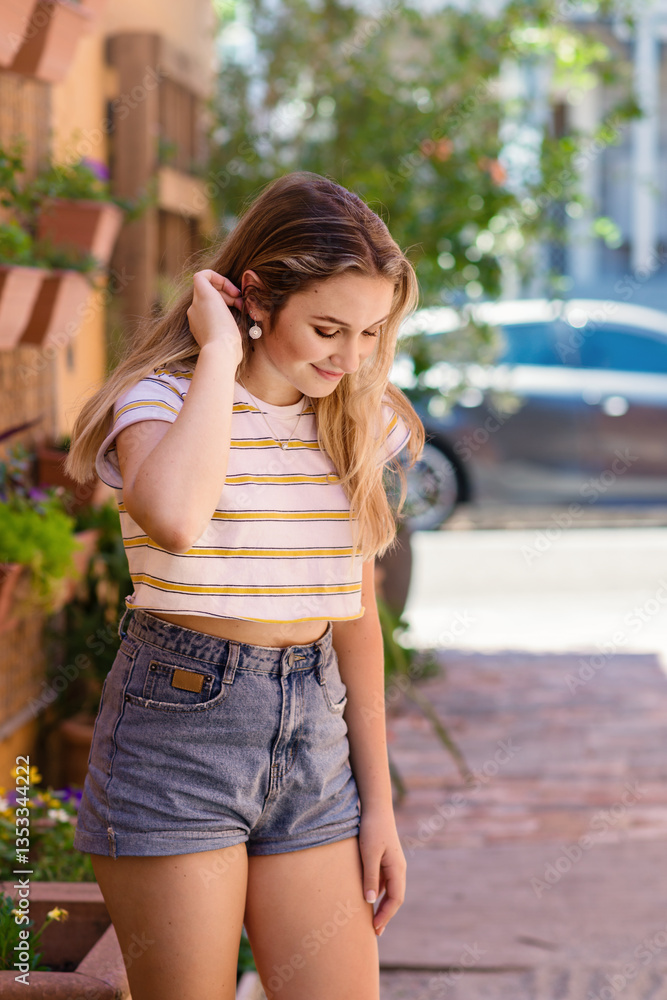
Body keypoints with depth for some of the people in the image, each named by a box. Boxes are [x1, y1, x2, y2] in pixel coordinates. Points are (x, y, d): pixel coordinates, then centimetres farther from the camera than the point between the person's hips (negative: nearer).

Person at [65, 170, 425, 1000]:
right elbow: (173, 520, -34)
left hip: (312, 734, 5)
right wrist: (219, 355, -21)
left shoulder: (356, 425, 8)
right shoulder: (163, 399, -9)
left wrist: (378, 804, 13)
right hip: (177, 723, -5)